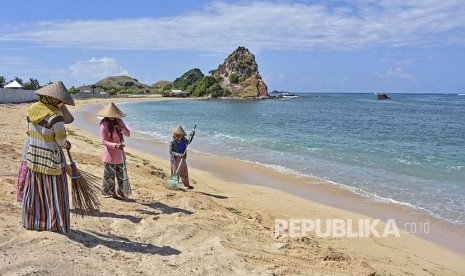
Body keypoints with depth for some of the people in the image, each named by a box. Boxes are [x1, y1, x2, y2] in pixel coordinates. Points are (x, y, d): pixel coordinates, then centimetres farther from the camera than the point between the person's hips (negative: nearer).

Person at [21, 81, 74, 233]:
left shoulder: (31, 110, -1)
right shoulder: (54, 116, -22)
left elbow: (31, 133, 11)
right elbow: (61, 142, -15)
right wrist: (67, 145, 6)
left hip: (33, 157, 7)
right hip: (52, 159, -7)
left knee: (34, 190, 19)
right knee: (54, 191, 7)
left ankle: (31, 221, 32)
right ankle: (55, 224, 16)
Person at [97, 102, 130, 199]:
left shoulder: (119, 121, 4)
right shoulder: (104, 124, -14)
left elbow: (128, 134, 2)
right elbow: (104, 141, -17)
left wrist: (121, 129, -18)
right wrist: (115, 145, -30)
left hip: (120, 153, 6)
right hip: (110, 154, -6)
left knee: (121, 173, 13)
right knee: (110, 174, 3)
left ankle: (121, 192, 26)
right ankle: (110, 192, 18)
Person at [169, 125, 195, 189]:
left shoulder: (183, 139, -3)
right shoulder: (172, 141, -20)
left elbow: (188, 142, 18)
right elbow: (170, 151, -19)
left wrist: (192, 136, 3)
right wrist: (179, 155, -30)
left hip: (182, 158, 6)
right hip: (175, 158, -6)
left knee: (185, 172, 18)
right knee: (175, 172, 1)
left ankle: (187, 185, 32)